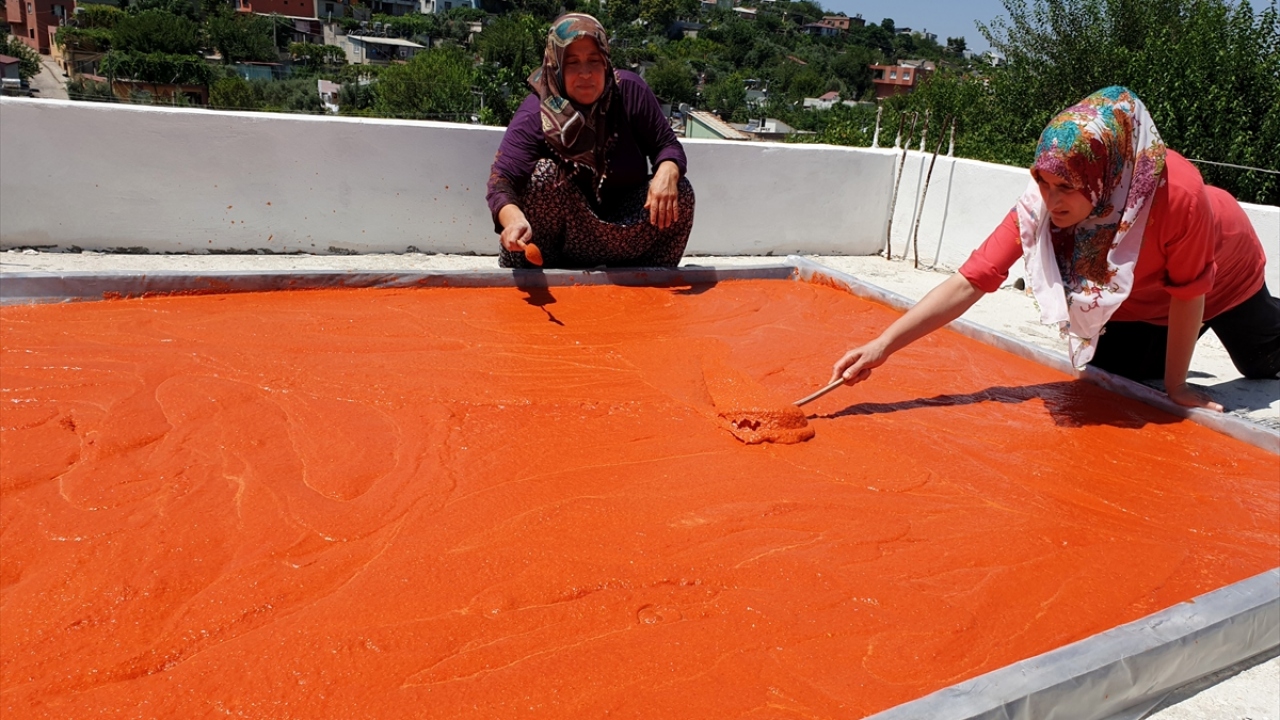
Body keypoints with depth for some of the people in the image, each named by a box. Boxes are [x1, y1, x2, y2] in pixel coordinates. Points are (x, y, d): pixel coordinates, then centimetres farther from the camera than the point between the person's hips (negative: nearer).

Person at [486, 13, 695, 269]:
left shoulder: (630, 92, -12)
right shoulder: (535, 114, -20)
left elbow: (667, 145, -6)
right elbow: (501, 180, -29)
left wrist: (667, 174, -32)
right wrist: (514, 219, -53)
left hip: (624, 233, 2)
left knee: (678, 192, -20)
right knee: (546, 173, -29)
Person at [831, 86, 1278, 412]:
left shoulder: (1178, 193, -45)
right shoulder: (1039, 205, -37)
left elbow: (1189, 294, -31)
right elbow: (969, 282, -42)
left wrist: (1175, 386, -21)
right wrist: (884, 345, -51)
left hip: (1223, 281, -1)